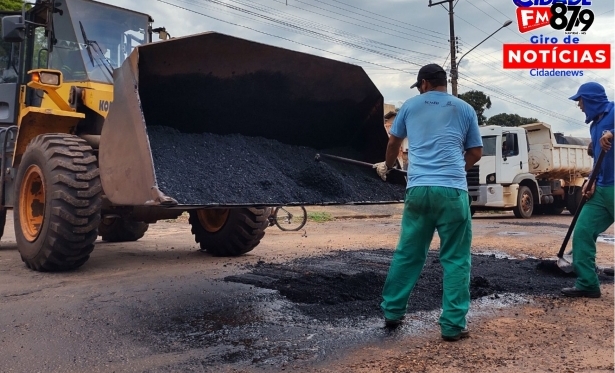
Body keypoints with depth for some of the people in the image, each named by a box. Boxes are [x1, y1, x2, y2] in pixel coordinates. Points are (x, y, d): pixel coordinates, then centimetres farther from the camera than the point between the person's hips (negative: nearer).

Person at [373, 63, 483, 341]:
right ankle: (453, 325, 7)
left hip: (418, 190, 1)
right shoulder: (465, 109, 12)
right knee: (455, 259, 6)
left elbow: (393, 143, 26)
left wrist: (387, 166, 45)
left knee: (407, 253, 12)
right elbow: (476, 153, 15)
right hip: (453, 191, -1)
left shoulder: (410, 106, 13)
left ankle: (391, 312, 21)